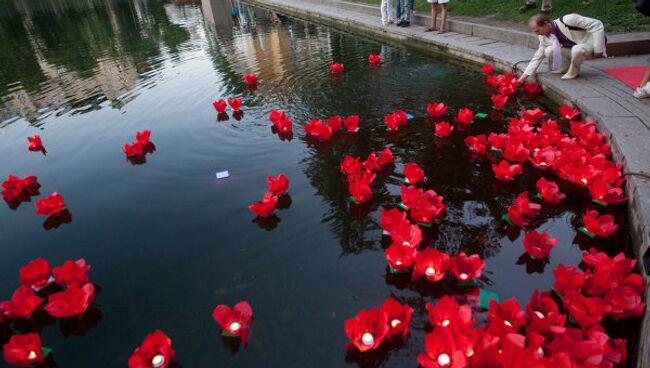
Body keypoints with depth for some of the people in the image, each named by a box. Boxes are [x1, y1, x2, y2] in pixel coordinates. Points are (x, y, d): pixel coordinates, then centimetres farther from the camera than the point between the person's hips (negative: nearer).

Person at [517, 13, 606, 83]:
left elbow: (597, 25, -23)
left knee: (577, 49, -40)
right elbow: (538, 57, -1)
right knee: (549, 51, -18)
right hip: (574, 51, 6)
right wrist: (523, 77, -6)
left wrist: (597, 50, -26)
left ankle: (573, 72, -12)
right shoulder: (544, 37, -8)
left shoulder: (568, 20, -27)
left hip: (590, 47, -6)